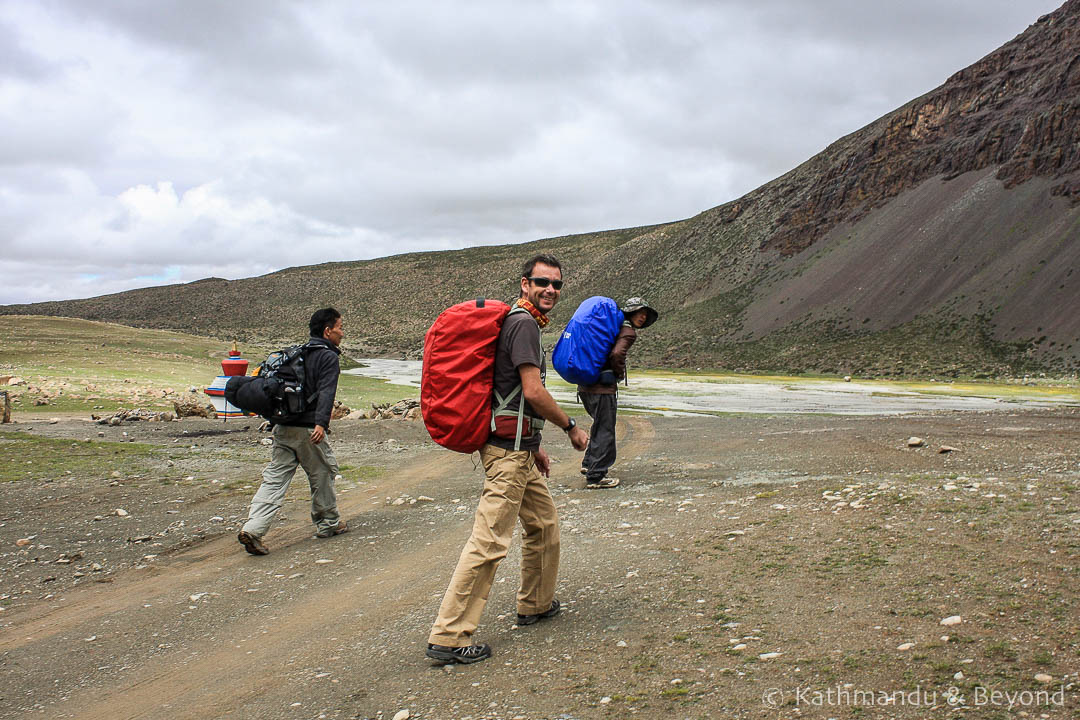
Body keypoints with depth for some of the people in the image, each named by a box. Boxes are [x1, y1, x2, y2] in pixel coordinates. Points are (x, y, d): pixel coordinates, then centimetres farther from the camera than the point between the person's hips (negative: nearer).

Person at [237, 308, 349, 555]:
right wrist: (321, 423, -31)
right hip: (308, 430, -6)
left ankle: (253, 529, -8)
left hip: (283, 427, 7)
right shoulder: (329, 357, -6)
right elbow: (326, 392, -20)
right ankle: (328, 524, 26)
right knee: (323, 474, 12)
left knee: (274, 479, 4)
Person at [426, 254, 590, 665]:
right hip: (509, 450, -11)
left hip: (517, 449, 11)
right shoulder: (524, 323, -13)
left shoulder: (518, 322, 19)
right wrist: (571, 427, -6)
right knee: (489, 542, -9)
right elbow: (533, 391, -20)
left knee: (544, 524, 22)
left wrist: (533, 446, 25)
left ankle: (536, 604, 37)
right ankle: (448, 638, -5)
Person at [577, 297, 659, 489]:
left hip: (585, 386, 9)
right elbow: (617, 354, -25)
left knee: (600, 424, 26)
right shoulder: (628, 331, -8)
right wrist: (619, 374, -8)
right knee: (605, 431, 1)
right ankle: (595, 477, 5)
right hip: (603, 388, -9)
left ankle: (589, 464, 33)